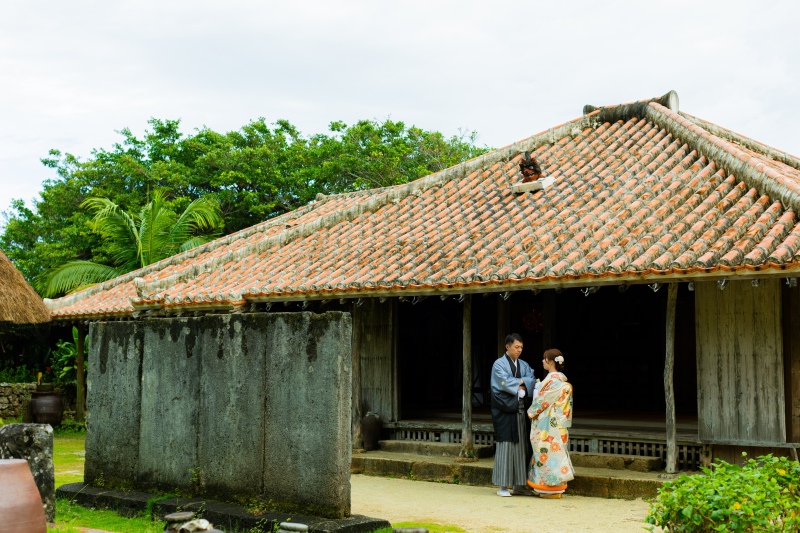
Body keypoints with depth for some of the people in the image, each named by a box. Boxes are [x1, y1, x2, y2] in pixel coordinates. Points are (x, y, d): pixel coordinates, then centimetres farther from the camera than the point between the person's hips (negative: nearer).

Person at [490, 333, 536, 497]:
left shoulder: (524, 365, 15)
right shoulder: (499, 364, -2)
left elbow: (531, 382, 1)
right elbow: (504, 383, -16)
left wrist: (520, 382, -16)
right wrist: (523, 382, -6)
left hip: (521, 411, 6)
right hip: (505, 411, -6)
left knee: (521, 445, 6)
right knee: (506, 446, -6)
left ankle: (519, 484, 13)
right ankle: (503, 486, -1)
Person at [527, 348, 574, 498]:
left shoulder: (553, 380, -17)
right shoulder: (562, 379, 12)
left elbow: (543, 400, -15)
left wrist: (531, 412, -2)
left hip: (549, 424, -10)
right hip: (558, 422, 10)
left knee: (549, 452, -4)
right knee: (555, 451, 12)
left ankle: (553, 488, 0)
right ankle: (556, 486, 16)